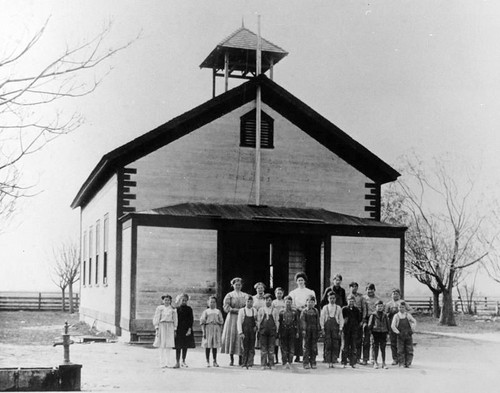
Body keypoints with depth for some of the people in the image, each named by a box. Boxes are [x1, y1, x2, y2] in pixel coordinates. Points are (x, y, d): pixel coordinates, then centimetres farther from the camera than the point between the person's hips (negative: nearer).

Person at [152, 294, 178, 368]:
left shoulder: (173, 309, 9)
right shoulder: (159, 308, 3)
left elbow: (175, 320, 11)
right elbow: (156, 318, 2)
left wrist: (175, 329, 6)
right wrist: (156, 328, -6)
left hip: (170, 327, 2)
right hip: (162, 326, -2)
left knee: (169, 345, -1)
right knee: (162, 345, -2)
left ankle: (167, 362, 6)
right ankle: (162, 363, 3)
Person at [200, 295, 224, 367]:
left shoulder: (218, 312, 10)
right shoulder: (206, 311, 4)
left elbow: (221, 322, 11)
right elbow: (202, 322, 1)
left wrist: (221, 331, 5)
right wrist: (203, 332, -6)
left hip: (216, 329, 2)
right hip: (208, 328, -2)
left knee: (215, 346, 4)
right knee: (207, 346, -1)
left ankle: (215, 361, 12)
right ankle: (208, 362, 6)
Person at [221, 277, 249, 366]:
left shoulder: (245, 296, 11)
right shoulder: (229, 295, 6)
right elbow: (226, 307, -5)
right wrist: (237, 310, -12)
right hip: (232, 318, -1)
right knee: (231, 337, -4)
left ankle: (241, 359, 0)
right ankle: (231, 359, 3)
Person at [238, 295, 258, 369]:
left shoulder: (254, 310, 8)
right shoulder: (242, 310, 1)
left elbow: (257, 320, 19)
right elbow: (239, 322, -2)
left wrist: (256, 326, -2)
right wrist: (240, 332, -9)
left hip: (252, 331, 2)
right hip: (245, 332, -2)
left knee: (252, 348, -3)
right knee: (245, 348, 0)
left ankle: (250, 363, -3)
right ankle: (244, 363, 6)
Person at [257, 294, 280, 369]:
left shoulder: (275, 310, 8)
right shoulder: (261, 310, 8)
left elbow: (277, 321, 8)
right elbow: (258, 321, 10)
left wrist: (276, 331, 2)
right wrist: (258, 330, 3)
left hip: (272, 331, 0)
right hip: (263, 331, 0)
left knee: (271, 348, 1)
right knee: (263, 349, 0)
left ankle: (271, 364, 6)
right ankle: (263, 364, 4)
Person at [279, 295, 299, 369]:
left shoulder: (294, 312, 8)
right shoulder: (281, 312, 6)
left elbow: (297, 322, 9)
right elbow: (279, 322, 6)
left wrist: (297, 332, 3)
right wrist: (279, 333, 2)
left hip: (292, 331, 1)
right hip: (283, 331, -1)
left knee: (291, 348, -1)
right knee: (284, 348, -3)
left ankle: (289, 362, 5)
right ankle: (285, 362, -6)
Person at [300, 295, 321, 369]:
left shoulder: (316, 311, 12)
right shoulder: (304, 311, 3)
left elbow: (318, 321, 13)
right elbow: (302, 321, -4)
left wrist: (318, 330, 8)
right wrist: (303, 329, -13)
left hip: (314, 332, 3)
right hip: (307, 331, -3)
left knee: (314, 348, 3)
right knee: (306, 347, -1)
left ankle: (313, 363, 10)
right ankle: (306, 363, 2)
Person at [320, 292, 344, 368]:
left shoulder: (338, 308, 8)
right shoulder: (325, 308, 7)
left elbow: (341, 319, 8)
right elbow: (321, 318, 6)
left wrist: (340, 330, 1)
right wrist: (322, 328, -1)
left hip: (335, 327, 1)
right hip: (327, 327, -1)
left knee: (335, 346, -4)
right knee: (328, 345, -4)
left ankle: (333, 361, 2)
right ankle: (328, 362, 0)